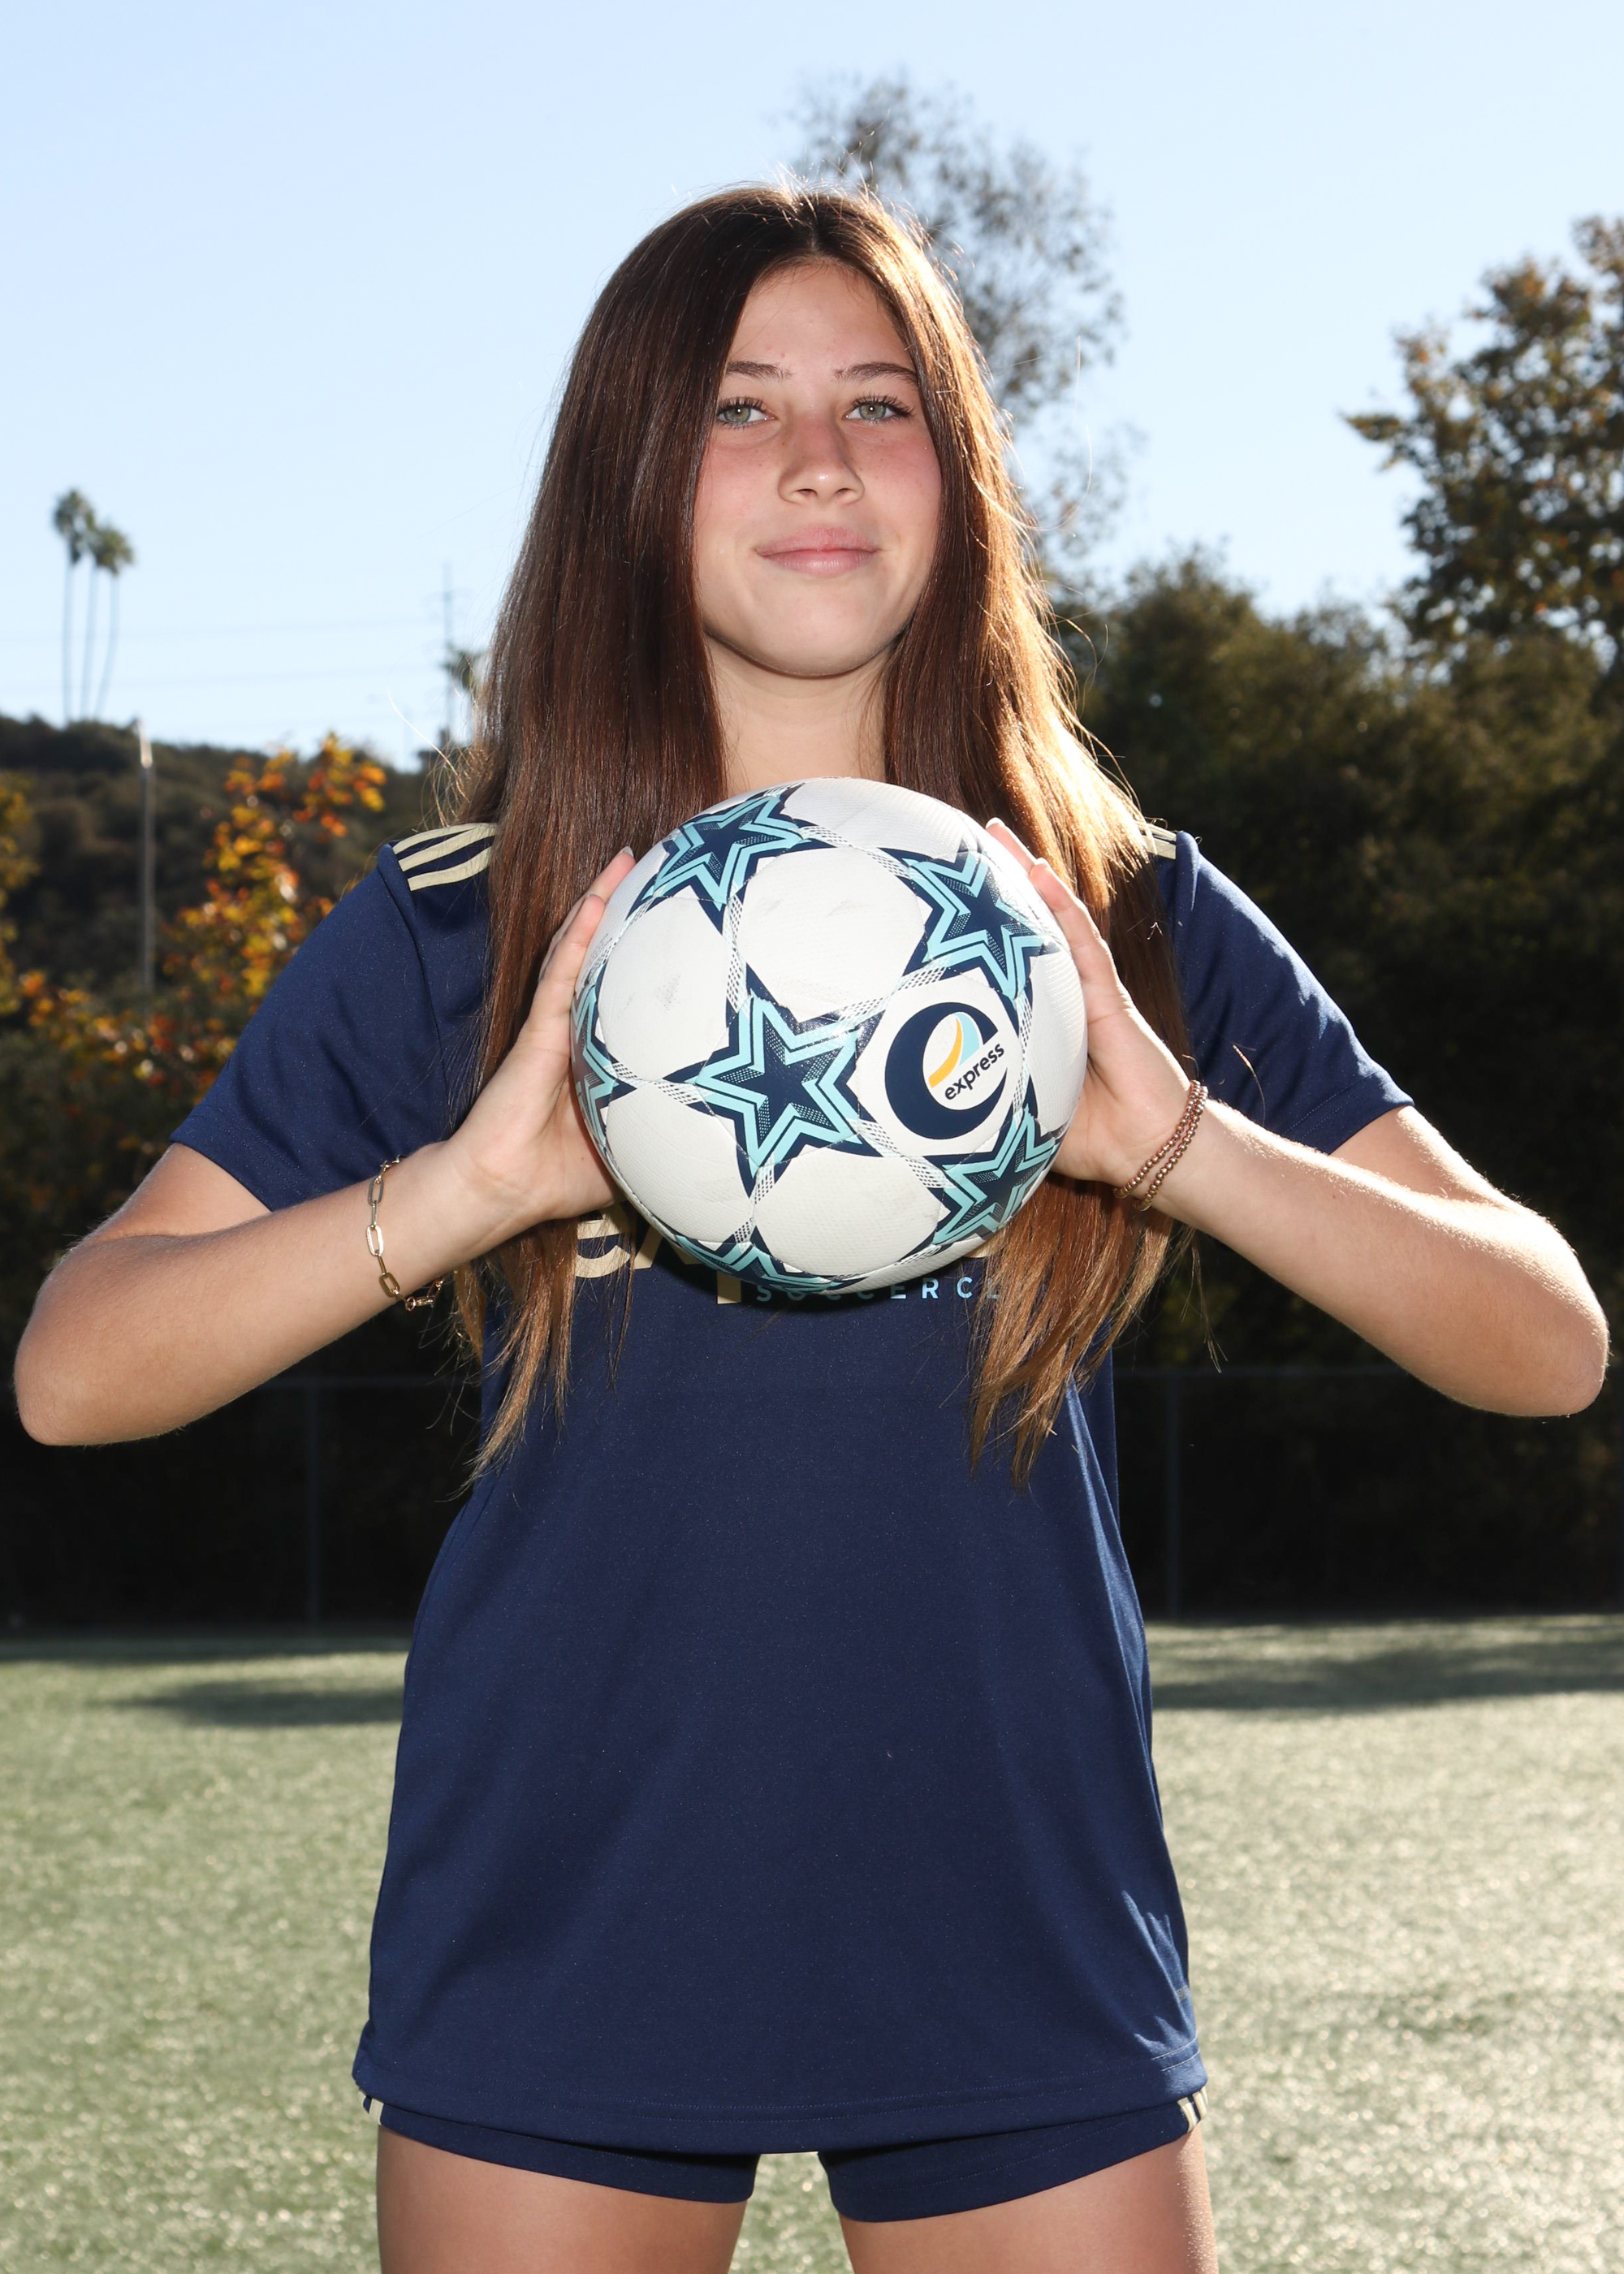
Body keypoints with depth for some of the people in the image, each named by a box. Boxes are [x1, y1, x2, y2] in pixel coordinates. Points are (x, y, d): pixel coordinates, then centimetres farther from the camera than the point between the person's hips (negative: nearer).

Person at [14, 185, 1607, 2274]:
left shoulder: (1122, 922, 2)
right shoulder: (457, 930, -1)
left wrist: (1185, 1147, -20)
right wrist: (468, 1183, -22)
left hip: (1020, 1946, 1)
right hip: (562, 1940, 0)